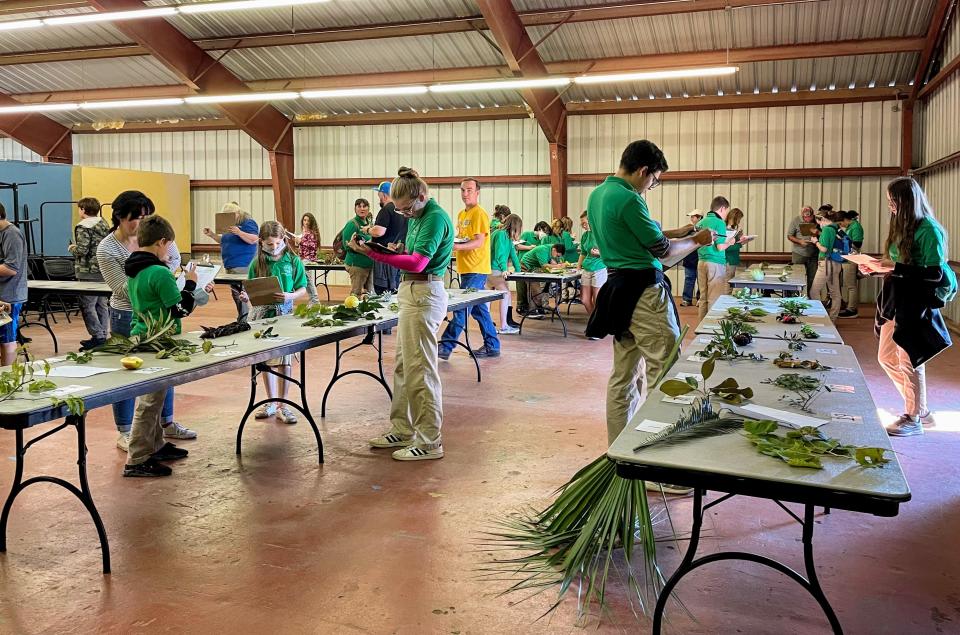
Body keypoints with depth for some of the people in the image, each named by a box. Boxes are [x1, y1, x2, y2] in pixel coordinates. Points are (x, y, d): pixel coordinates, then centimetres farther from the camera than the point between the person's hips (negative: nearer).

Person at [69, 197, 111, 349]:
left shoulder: (83, 227, -12)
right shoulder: (104, 224, 11)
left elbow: (82, 250, -18)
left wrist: (72, 248, 2)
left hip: (89, 272, -8)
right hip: (104, 270, 8)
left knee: (87, 305, -3)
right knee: (102, 304, 12)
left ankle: (97, 336, -6)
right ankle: (103, 336, 18)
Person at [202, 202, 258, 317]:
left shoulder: (248, 223, -7)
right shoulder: (231, 225, 18)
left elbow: (254, 240, -18)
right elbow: (223, 241, 28)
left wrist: (239, 232, -29)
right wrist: (211, 234, 13)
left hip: (242, 266, -9)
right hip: (230, 265, 10)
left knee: (240, 294, -15)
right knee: (235, 293, 11)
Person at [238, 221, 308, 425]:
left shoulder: (293, 261, -2)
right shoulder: (257, 263, 2)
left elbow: (303, 289, -1)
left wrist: (289, 296, -20)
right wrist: (246, 296, -16)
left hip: (285, 313, -2)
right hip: (262, 313, 2)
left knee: (285, 360, 0)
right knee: (265, 359, 10)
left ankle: (282, 405, 11)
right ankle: (271, 402, 24)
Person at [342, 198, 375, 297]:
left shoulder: (369, 223, 13)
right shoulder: (352, 224, -9)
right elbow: (347, 245, -15)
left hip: (370, 263, 7)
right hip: (357, 264, -7)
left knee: (369, 292, 12)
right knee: (356, 293, -5)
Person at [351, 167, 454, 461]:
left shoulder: (435, 217, -14)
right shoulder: (418, 217, 16)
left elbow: (417, 263, -24)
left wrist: (375, 254, -26)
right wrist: (396, 250, 1)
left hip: (424, 294, -10)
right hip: (413, 292, 10)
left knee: (420, 369, -6)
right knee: (403, 365, 15)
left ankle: (429, 442, 2)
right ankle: (403, 430, 26)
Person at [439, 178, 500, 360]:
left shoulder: (479, 214, -10)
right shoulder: (462, 214, 18)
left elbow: (479, 242, -18)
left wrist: (457, 246, -29)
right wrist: (451, 242, 6)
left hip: (476, 270, -9)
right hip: (466, 269, 9)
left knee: (461, 307, -9)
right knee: (479, 309, 13)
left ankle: (446, 346, -7)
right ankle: (492, 346, 21)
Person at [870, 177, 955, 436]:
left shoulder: (928, 229, -14)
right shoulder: (903, 226, 12)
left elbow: (935, 273, -18)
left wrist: (896, 268, -20)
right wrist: (878, 269, 1)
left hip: (916, 303, -9)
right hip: (896, 299, 9)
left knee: (909, 361, 0)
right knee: (887, 357, 13)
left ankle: (914, 419, 16)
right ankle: (920, 409, 28)